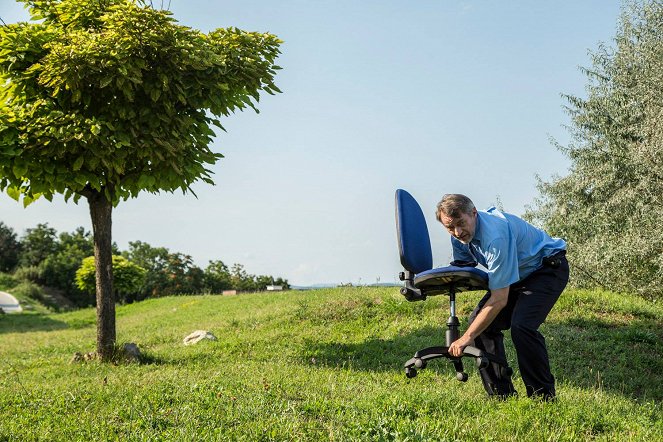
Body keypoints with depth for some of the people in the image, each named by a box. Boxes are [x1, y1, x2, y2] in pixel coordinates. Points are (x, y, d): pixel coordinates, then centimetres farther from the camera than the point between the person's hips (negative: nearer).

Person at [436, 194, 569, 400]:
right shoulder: (460, 235, -9)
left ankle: (543, 396, -12)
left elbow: (500, 299, -34)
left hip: (549, 268, -9)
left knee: (521, 325, -29)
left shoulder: (495, 236, -36)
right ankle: (501, 393, 5)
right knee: (480, 322, -4)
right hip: (516, 274, 9)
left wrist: (467, 337, -30)